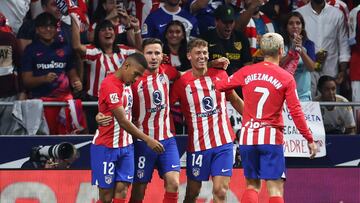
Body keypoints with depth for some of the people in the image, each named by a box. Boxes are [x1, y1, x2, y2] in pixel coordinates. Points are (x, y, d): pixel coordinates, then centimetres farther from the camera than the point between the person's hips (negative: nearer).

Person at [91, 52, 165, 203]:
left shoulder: (127, 84, 10)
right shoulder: (110, 85, -18)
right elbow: (123, 121, -22)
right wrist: (147, 140, -22)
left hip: (125, 146, 7)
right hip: (106, 147, -7)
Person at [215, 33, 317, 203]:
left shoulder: (246, 72, 3)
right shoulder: (286, 78, -4)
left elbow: (219, 86, 10)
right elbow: (296, 112, -7)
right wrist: (310, 139, 0)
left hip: (248, 137, 3)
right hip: (271, 138, -3)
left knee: (252, 186, 14)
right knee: (276, 189, -4)